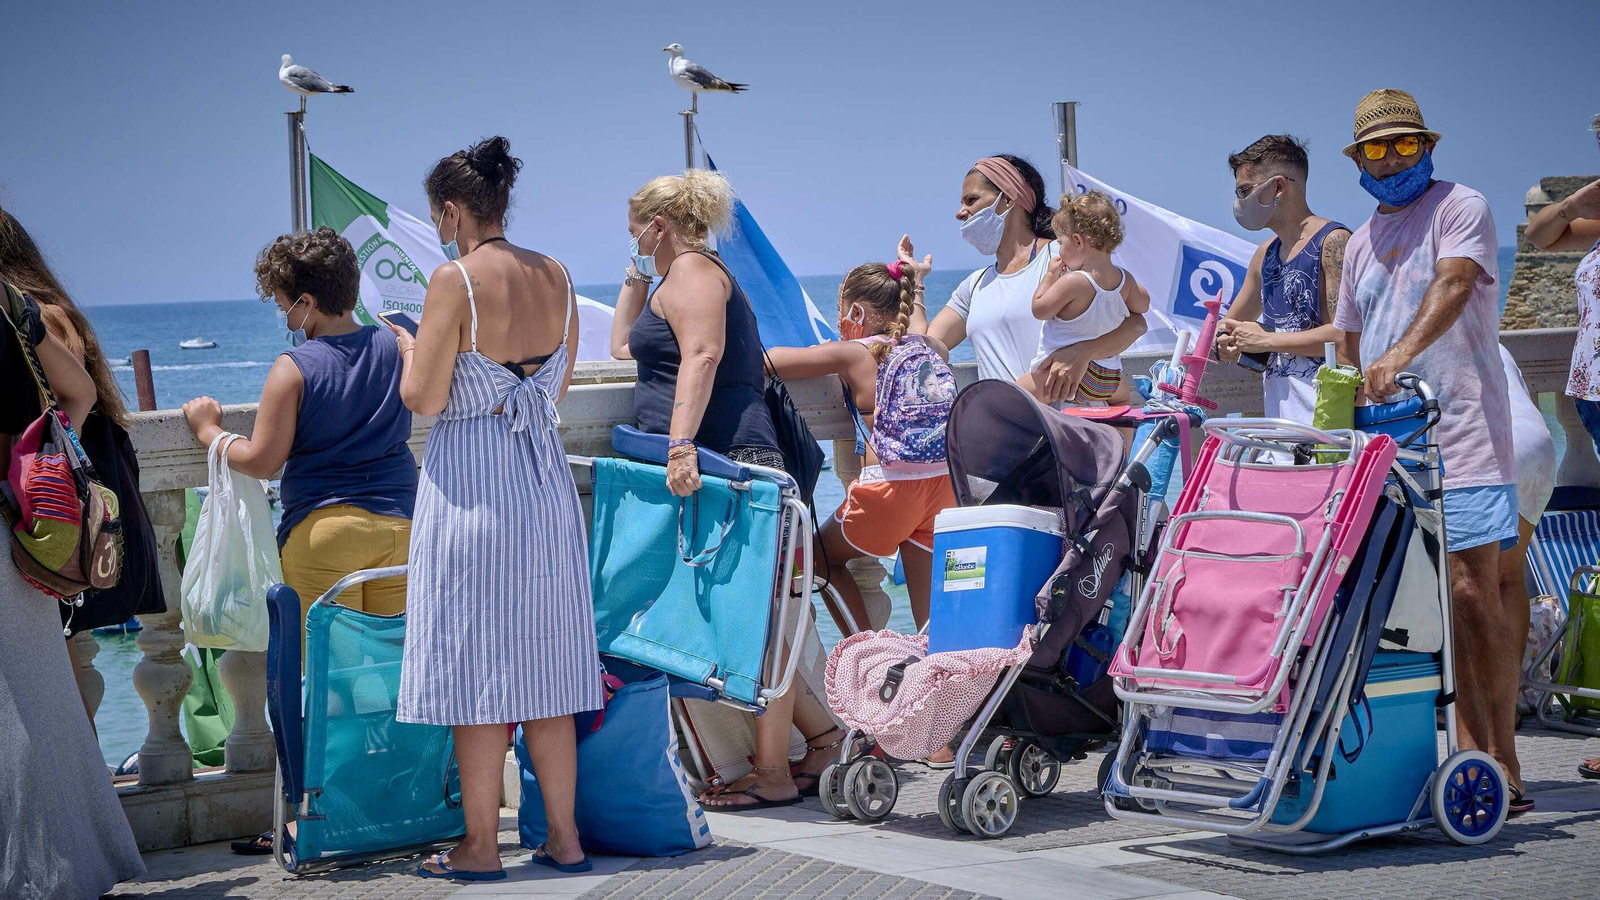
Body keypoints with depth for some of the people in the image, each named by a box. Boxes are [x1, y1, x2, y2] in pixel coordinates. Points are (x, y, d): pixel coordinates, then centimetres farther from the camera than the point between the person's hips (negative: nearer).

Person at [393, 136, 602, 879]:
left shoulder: (456, 279, -13)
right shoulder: (555, 276, 6)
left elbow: (423, 399, -12)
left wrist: (410, 349, 6)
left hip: (470, 482, -6)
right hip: (546, 477, 6)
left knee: (476, 667, 1)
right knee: (547, 666, 11)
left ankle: (481, 846, 7)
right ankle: (564, 838, 15)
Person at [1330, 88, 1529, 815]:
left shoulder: (1460, 208, 0)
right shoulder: (1361, 243, 21)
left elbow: (1454, 284, -19)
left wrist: (1402, 352, -35)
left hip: (1460, 439, -6)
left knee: (1474, 593, -11)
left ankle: (1503, 767, -8)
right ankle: (1470, 752, 9)